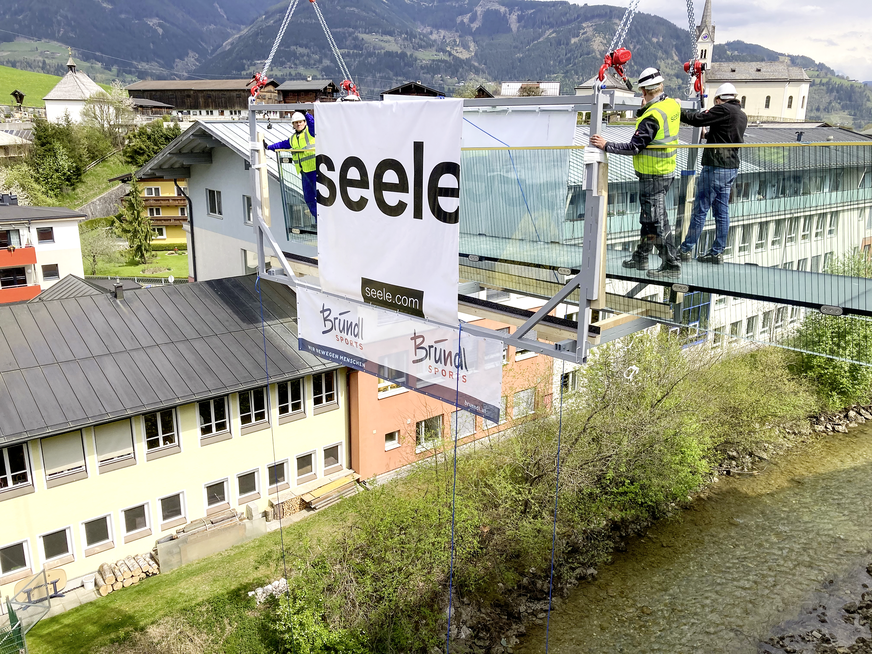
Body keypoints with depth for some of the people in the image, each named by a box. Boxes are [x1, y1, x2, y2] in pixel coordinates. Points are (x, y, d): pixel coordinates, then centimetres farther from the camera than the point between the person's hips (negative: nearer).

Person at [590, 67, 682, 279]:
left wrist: (606, 146, -17)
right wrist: (643, 109, 6)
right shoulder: (673, 105, 5)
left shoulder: (652, 115, -23)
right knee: (648, 215, 19)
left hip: (653, 176, -9)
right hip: (666, 171, 10)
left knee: (657, 220, -2)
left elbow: (634, 147, -22)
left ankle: (672, 265, 3)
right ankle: (641, 257, 32)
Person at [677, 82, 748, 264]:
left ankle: (686, 249, 1)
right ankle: (717, 252, 13)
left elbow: (697, 119, -14)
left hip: (716, 166, -9)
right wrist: (709, 135, 34)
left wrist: (679, 110, -1)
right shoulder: (742, 116, 16)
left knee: (700, 209, -4)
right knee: (722, 211, 10)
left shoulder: (723, 109, -10)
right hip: (732, 167, 9)